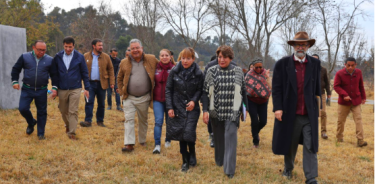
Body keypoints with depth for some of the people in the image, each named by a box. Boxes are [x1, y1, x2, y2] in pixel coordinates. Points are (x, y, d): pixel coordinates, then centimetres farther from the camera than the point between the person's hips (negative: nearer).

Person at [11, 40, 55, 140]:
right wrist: (15, 81, -1)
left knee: (42, 112, 5)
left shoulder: (49, 60, -1)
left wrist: (54, 87, -1)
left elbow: (54, 75, 7)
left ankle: (41, 133, 20)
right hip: (27, 89, 0)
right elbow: (16, 69, 9)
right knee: (23, 108, -8)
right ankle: (31, 122, 24)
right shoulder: (25, 57, -1)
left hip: (42, 91, 0)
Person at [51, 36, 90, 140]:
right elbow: (54, 73, 8)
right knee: (63, 111, 14)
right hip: (62, 89, 2)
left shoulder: (79, 57, -3)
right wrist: (54, 87, 3)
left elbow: (84, 73, 2)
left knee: (73, 112, -5)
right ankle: (67, 125, 39)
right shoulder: (58, 57, 1)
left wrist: (87, 88, 0)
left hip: (75, 89, -2)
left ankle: (72, 132, 2)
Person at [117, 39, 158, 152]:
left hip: (144, 98, 0)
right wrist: (121, 92, 4)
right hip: (129, 98, 0)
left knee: (143, 120, 13)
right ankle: (129, 144, -6)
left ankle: (142, 141, 32)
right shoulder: (124, 62, 2)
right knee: (129, 119, -7)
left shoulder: (151, 60, -2)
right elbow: (119, 79, 15)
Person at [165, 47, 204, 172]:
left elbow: (200, 90, 3)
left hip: (192, 108, -1)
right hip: (178, 108, 2)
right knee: (181, 133, 5)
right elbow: (168, 89, 2)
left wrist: (194, 100, -16)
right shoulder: (174, 71, -2)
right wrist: (169, 107, -4)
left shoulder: (198, 74, -5)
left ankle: (192, 154, 16)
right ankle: (185, 161, 19)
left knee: (189, 133, -12)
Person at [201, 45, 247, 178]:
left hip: (232, 112, -1)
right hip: (216, 111, 1)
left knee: (230, 138, -9)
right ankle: (219, 161, 34)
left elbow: (243, 91, 9)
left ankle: (229, 169, -5)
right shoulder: (211, 71, 0)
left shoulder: (238, 71, 1)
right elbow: (205, 92, 0)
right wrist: (205, 110, -6)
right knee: (218, 138, 13)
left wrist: (245, 108, 10)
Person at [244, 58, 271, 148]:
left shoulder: (265, 73, -1)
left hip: (263, 101, 3)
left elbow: (269, 87, -9)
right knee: (255, 121, -9)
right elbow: (246, 87, -4)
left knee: (263, 121, 2)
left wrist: (267, 77, -20)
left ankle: (256, 132, 37)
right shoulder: (249, 74, -6)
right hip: (252, 101, -2)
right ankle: (255, 142, 9)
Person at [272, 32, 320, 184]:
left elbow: (317, 88, 9)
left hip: (309, 114, 1)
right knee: (290, 144, 15)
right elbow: (276, 88, -5)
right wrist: (277, 108, -13)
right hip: (289, 113, -1)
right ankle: (288, 168, 39)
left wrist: (318, 107, 6)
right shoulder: (282, 63, -2)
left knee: (310, 147, -3)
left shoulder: (315, 64, 4)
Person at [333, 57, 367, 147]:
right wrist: (344, 95, -23)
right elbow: (336, 86, -11)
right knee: (341, 120, 8)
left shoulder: (358, 72, 0)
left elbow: (361, 86, 12)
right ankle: (339, 138, 26)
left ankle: (360, 140, -9)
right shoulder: (339, 74, -11)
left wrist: (363, 97, 16)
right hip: (344, 102, -2)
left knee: (358, 119, -7)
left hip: (356, 101, 2)